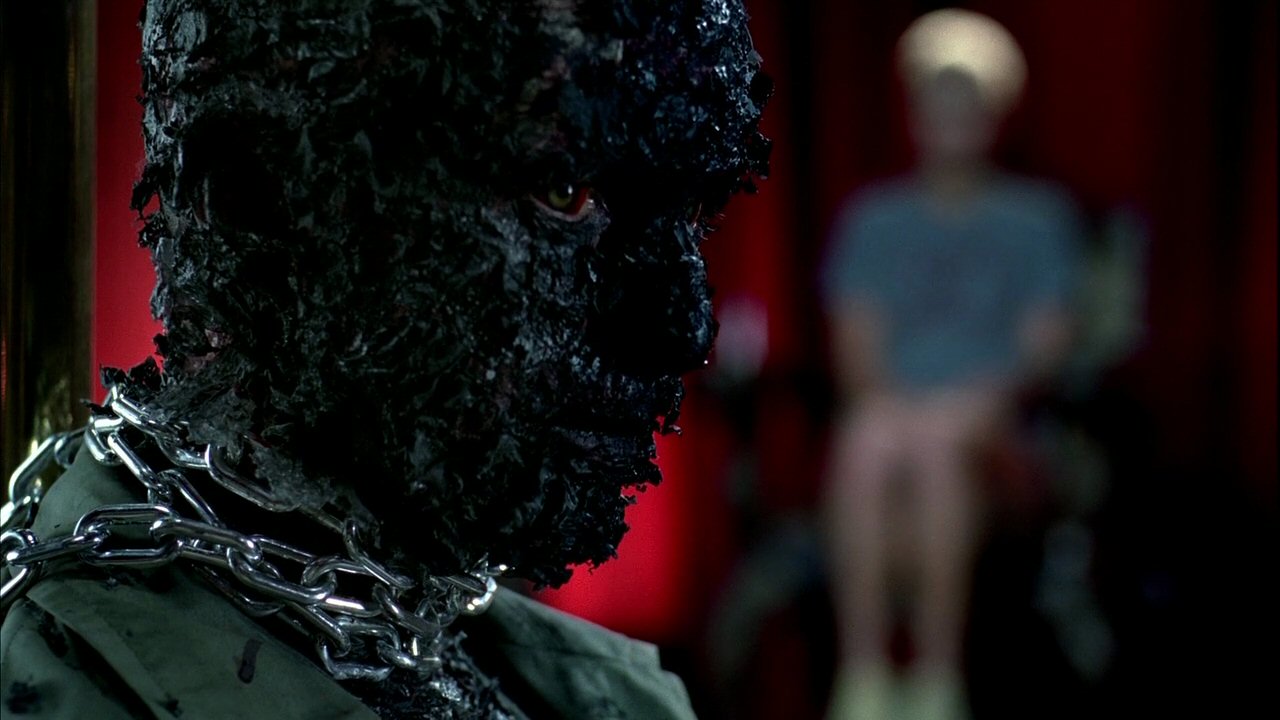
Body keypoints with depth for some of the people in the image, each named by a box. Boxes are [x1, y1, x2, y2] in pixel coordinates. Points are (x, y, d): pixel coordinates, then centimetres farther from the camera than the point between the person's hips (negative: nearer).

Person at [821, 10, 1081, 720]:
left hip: (988, 417, -1)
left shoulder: (1034, 216, 15)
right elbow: (855, 335, 8)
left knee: (937, 441, -38)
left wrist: (997, 393, -14)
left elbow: (1047, 337, 5)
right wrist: (879, 396, -13)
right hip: (894, 403, 2)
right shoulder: (875, 217, 19)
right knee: (864, 446, -36)